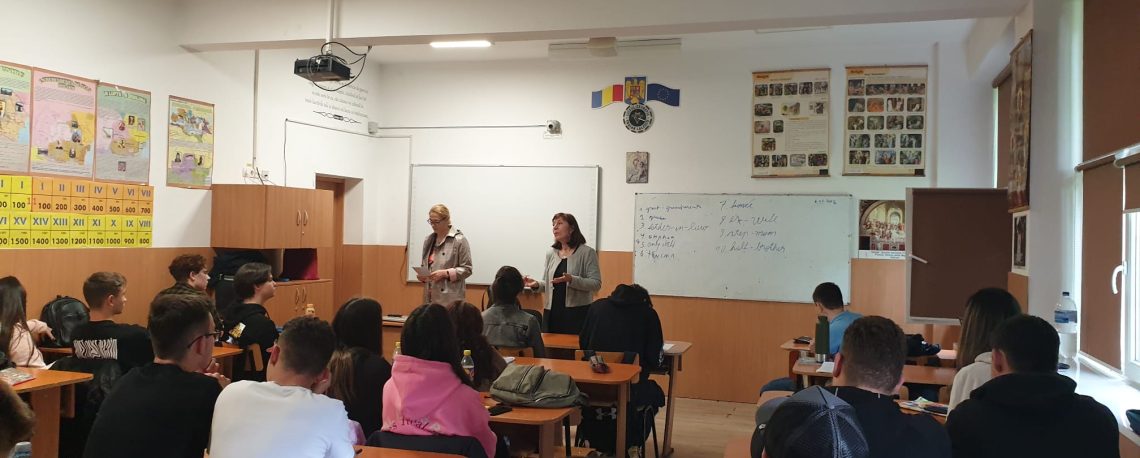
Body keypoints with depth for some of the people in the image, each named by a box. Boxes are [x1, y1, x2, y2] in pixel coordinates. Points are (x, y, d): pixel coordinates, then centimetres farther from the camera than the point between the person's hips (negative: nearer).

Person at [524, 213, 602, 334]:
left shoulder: (587, 252, -3)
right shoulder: (551, 254, 13)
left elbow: (596, 284, -10)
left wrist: (572, 280, -23)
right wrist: (537, 284, -4)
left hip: (577, 313, -4)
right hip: (552, 312, 5)